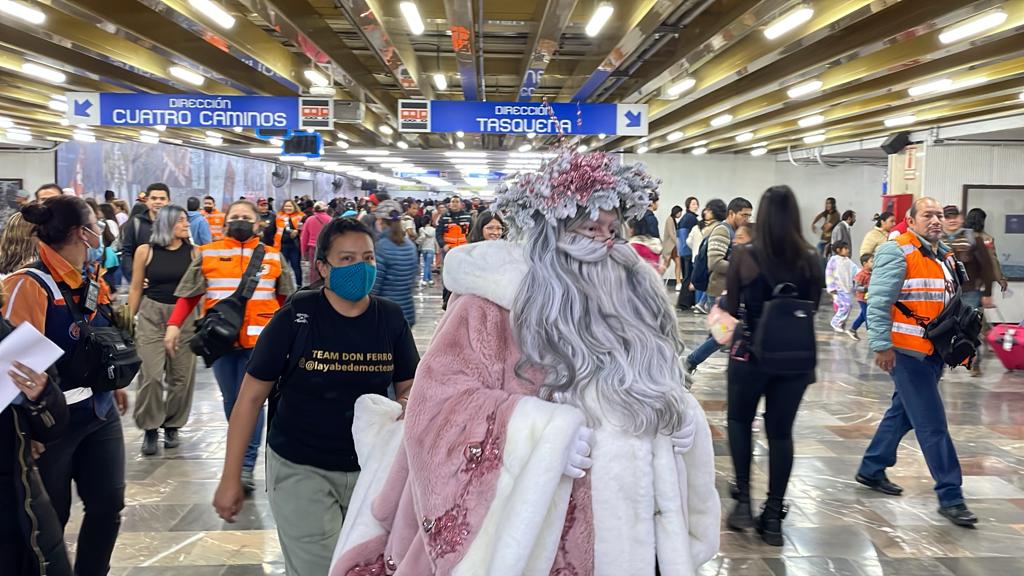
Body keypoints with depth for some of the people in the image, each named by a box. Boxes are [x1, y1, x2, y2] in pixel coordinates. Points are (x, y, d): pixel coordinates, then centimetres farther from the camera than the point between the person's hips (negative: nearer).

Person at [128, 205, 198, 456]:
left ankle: (172, 426, 24)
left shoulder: (193, 252, 1)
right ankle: (150, 428, 11)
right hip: (151, 315, -1)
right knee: (151, 375, -5)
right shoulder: (145, 251, -1)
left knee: (181, 375, 7)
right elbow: (136, 288, 5)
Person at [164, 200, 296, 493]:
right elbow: (188, 294, 6)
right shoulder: (207, 254, 7)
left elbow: (286, 299, 13)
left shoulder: (273, 257, 8)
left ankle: (246, 466, -4)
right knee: (230, 400, 11)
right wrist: (173, 325, -6)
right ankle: (241, 453, 28)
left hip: (258, 340, -1)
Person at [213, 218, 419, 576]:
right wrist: (230, 479, -7)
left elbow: (408, 387, 8)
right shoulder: (296, 318, -12)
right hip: (300, 470, -4)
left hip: (369, 468, 4)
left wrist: (407, 405, -18)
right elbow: (251, 396, -7)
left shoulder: (390, 318, -3)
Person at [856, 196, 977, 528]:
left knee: (903, 413, 17)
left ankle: (872, 469, 32)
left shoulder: (945, 256, 15)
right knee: (933, 423, -6)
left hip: (934, 351, 9)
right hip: (907, 351, -9)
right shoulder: (897, 252, -11)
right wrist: (881, 345, -21)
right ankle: (950, 497, 0)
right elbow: (878, 302, -16)